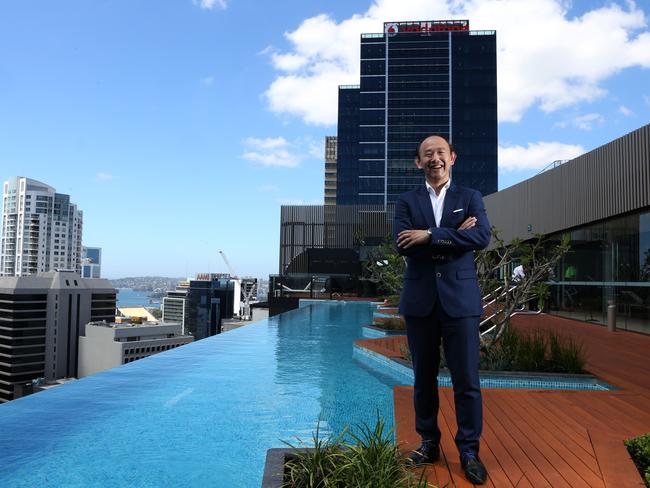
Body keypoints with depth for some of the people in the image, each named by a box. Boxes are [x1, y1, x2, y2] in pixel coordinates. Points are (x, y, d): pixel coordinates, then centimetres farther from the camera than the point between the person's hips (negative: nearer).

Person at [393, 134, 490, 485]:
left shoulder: (470, 198, 7)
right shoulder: (406, 202, 8)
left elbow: (481, 237, -12)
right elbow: (403, 244, -10)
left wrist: (430, 236, -16)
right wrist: (453, 235, -13)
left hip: (460, 299, -1)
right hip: (420, 301, 1)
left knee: (466, 380, 2)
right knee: (424, 378, 11)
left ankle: (469, 451, 16)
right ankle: (429, 442, 27)